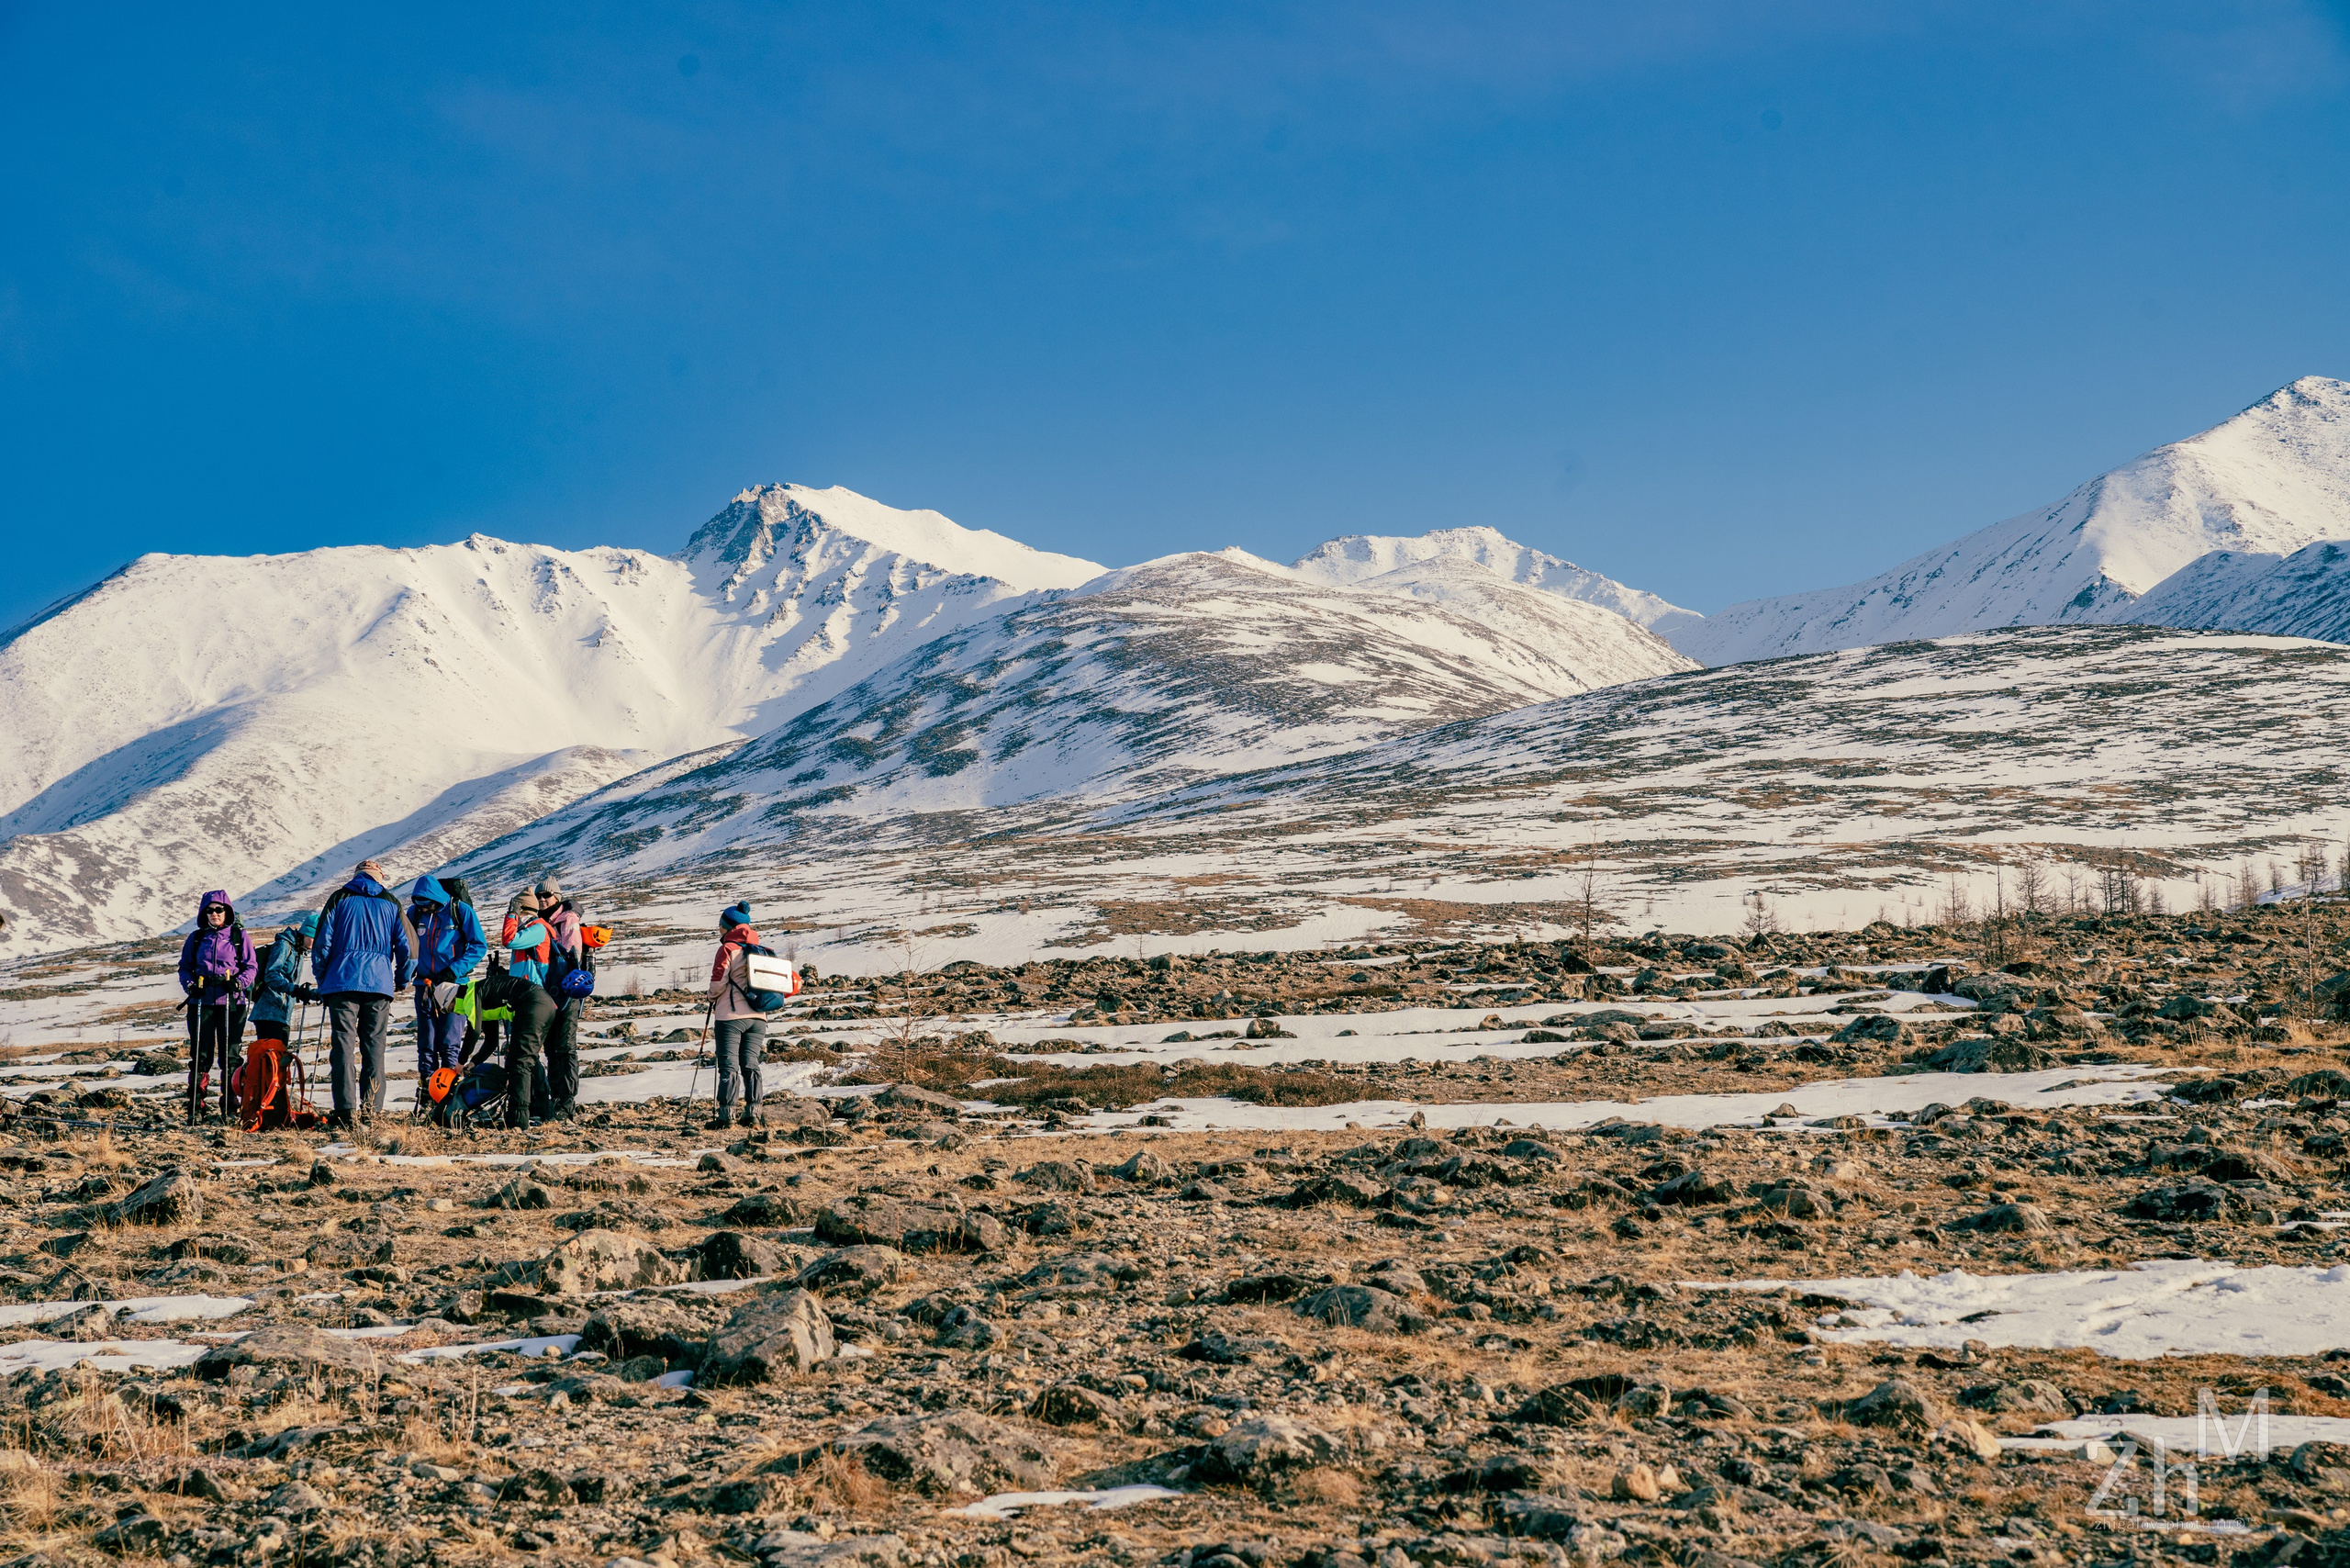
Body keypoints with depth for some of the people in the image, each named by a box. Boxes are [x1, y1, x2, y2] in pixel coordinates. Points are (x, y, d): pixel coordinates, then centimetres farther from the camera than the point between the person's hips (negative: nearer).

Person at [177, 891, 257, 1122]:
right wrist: (190, 985, -5)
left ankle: (230, 1107, 4)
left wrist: (238, 982, -15)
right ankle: (195, 1106, 5)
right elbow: (184, 966, 14)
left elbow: (252, 966, 4)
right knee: (200, 1056, 1)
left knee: (230, 1055, -1)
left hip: (231, 1003, -2)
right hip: (201, 1003, 2)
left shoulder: (239, 936, 5)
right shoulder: (196, 938, 11)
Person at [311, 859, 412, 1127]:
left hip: (342, 982, -1)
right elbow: (408, 946, 8)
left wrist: (322, 979, 15)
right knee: (374, 1047, 5)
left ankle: (346, 1112, -10)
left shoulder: (339, 899, 9)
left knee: (344, 1045, -2)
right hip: (379, 984, 1)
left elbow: (322, 943, 4)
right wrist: (401, 981, 21)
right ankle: (371, 1111, -1)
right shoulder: (390, 903, 11)